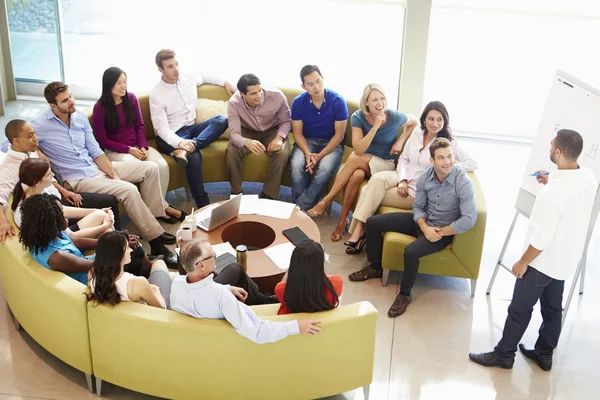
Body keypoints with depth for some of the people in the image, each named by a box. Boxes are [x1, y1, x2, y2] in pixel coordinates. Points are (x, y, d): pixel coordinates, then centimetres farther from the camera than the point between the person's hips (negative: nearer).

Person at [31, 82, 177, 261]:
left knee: (150, 168, -1)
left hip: (98, 166, 8)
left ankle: (153, 216, 2)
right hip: (78, 178, -8)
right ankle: (155, 238, -19)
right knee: (128, 190, -28)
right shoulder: (41, 126, -15)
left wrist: (114, 175, -7)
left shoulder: (80, 117, 4)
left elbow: (95, 151, 7)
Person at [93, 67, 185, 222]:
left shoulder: (131, 98, 4)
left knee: (162, 166, -25)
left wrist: (143, 146, -8)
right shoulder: (100, 107, -8)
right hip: (115, 150, -4)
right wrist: (129, 150, -16)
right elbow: (103, 140, -7)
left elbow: (140, 125, 9)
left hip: (137, 146, 4)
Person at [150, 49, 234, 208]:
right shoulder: (157, 95, -15)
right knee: (194, 156, -35)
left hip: (191, 128, 7)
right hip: (172, 136, -6)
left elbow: (204, 77, 29)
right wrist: (180, 142, -39)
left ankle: (186, 150, -35)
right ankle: (203, 205, -24)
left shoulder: (189, 78, 3)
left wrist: (225, 83, 21)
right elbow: (162, 128, -21)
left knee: (221, 120, -19)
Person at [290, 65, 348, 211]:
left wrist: (320, 155, -22)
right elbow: (297, 132, -5)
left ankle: (300, 207, -23)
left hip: (331, 142, -2)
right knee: (296, 165, -30)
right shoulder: (298, 102, -10)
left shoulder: (337, 101, -17)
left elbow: (339, 134, -13)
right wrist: (308, 153, -24)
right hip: (307, 140, 2)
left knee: (326, 168, -33)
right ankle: (298, 207, -17)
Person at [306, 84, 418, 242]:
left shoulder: (394, 117, -15)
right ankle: (342, 221, -25)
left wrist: (400, 141, -6)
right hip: (362, 161, 1)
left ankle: (326, 201, -23)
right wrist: (376, 126, -31)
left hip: (385, 164, -1)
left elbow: (414, 122, 8)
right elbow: (359, 149, -23)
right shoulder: (358, 117, -13)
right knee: (356, 175, -37)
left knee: (354, 159, -32)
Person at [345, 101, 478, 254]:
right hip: (404, 177, 5)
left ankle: (360, 230, -7)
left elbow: (473, 163, -14)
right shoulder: (417, 133, 5)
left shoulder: (449, 144, -9)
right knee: (377, 179, -29)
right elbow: (403, 158, 9)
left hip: (417, 191, -5)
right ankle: (359, 229, -30)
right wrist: (402, 180, -10)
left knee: (369, 192, -22)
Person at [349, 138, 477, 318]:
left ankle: (405, 294, -8)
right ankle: (375, 267, 23)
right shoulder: (426, 176, -10)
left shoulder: (463, 182, -26)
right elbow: (418, 207, 1)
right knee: (373, 222, 3)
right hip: (423, 221, 6)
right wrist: (424, 227, -18)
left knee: (411, 251, -34)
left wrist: (440, 232, -21)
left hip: (443, 230, -6)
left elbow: (469, 220, -28)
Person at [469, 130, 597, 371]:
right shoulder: (589, 177, -7)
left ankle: (503, 355, 21)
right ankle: (544, 354, 36)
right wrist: (552, 182, 10)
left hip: (543, 261, -8)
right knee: (552, 308, 21)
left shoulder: (552, 192, -32)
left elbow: (541, 238, -27)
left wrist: (522, 262, -14)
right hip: (566, 260, 8)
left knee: (520, 309, 7)